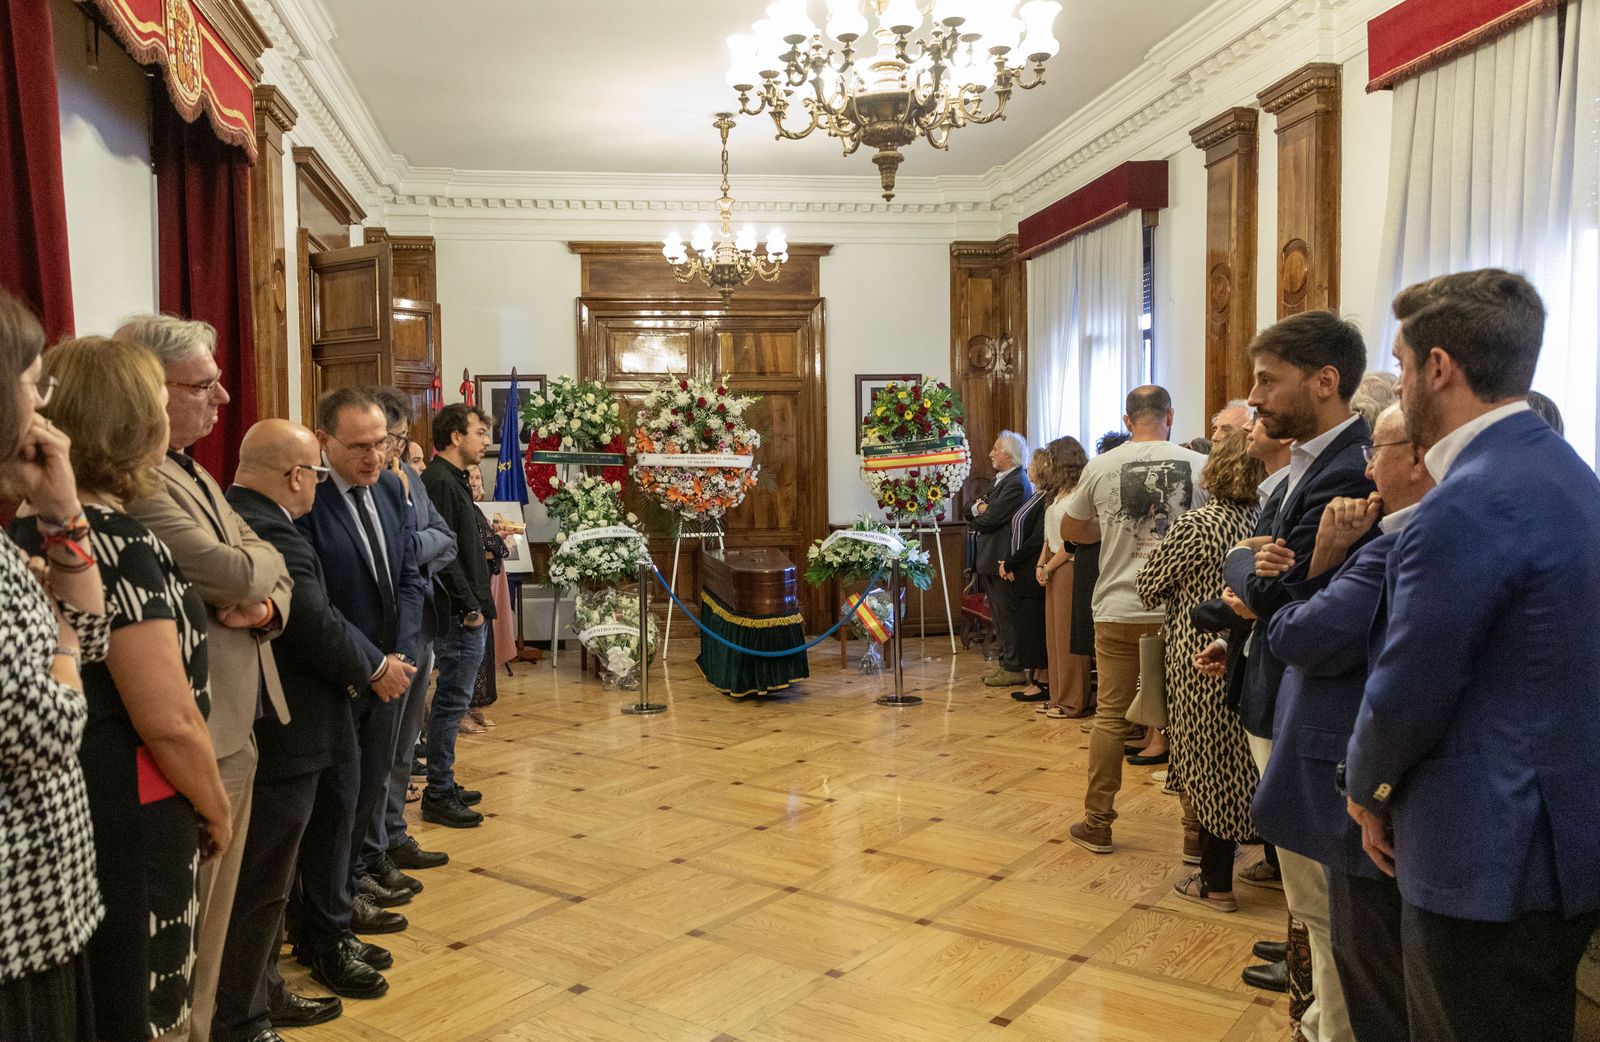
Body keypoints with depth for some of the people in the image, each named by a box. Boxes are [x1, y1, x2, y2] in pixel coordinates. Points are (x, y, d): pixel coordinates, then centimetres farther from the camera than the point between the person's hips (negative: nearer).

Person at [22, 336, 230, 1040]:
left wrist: (201, 621, 17)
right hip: (128, 823, -9)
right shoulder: (119, 542, -22)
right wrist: (217, 812, -9)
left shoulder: (33, 531, 5)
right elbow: (169, 723, -23)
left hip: (57, 810, 9)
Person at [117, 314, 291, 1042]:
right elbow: (237, 573, -25)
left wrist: (266, 605, -9)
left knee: (214, 910, 21)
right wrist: (259, 568, -2)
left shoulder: (195, 474, 13)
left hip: (238, 729, 9)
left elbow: (274, 575, 14)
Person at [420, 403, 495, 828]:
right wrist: (469, 606, -20)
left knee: (452, 700, 16)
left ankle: (444, 785, 26)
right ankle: (438, 796, 4)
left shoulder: (452, 479, 17)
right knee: (452, 701, -4)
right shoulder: (440, 482, -15)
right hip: (459, 615, -11)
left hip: (465, 611, 11)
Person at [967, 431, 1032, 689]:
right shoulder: (1001, 480, 17)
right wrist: (979, 507, -8)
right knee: (999, 616, 16)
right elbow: (969, 510, 14)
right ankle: (1006, 663, 24)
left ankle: (1014, 669, 3)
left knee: (1007, 616, -4)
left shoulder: (1016, 483, -17)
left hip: (1002, 560, -10)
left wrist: (978, 513, 1)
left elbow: (989, 519, -21)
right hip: (990, 560, 10)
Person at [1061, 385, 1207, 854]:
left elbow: (1069, 530, 11)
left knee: (1110, 715, 9)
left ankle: (1097, 823, 16)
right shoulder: (1200, 466, -4)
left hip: (1118, 608, 0)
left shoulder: (1102, 466, -2)